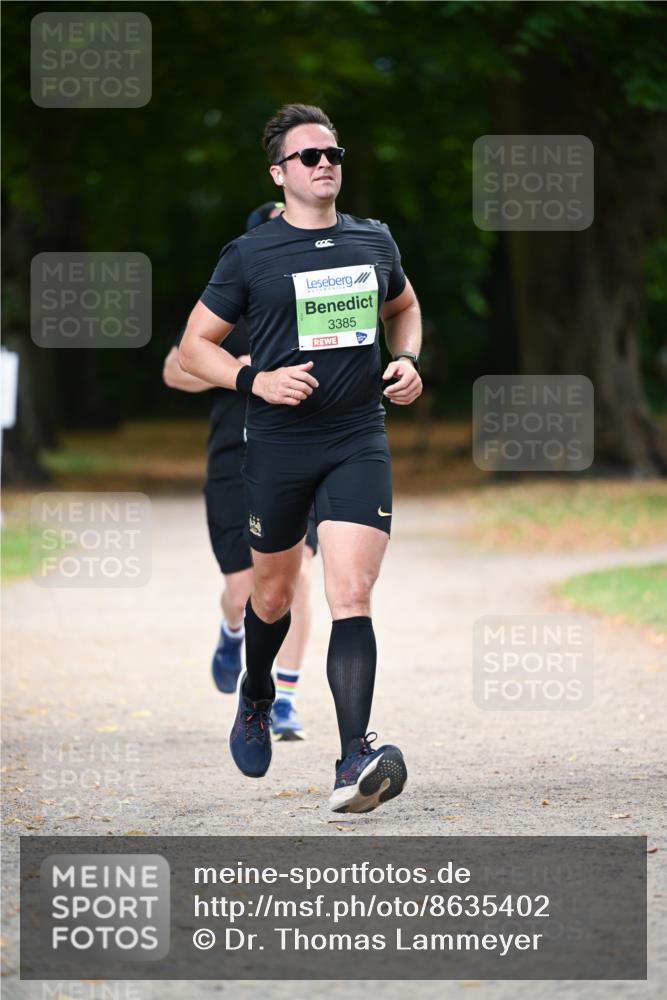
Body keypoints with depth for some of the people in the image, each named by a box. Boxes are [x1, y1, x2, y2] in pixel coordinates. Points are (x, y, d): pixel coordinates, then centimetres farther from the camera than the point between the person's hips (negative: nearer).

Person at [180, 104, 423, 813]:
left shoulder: (375, 242, 6)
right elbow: (194, 345, 1)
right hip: (277, 445, -1)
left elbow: (403, 308, 26)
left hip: (358, 442, 1)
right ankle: (255, 698, 48)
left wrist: (407, 361, 6)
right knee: (274, 592, 15)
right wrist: (255, 380, -15)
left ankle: (354, 760, -24)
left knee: (351, 594, -15)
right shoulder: (250, 255, -3)